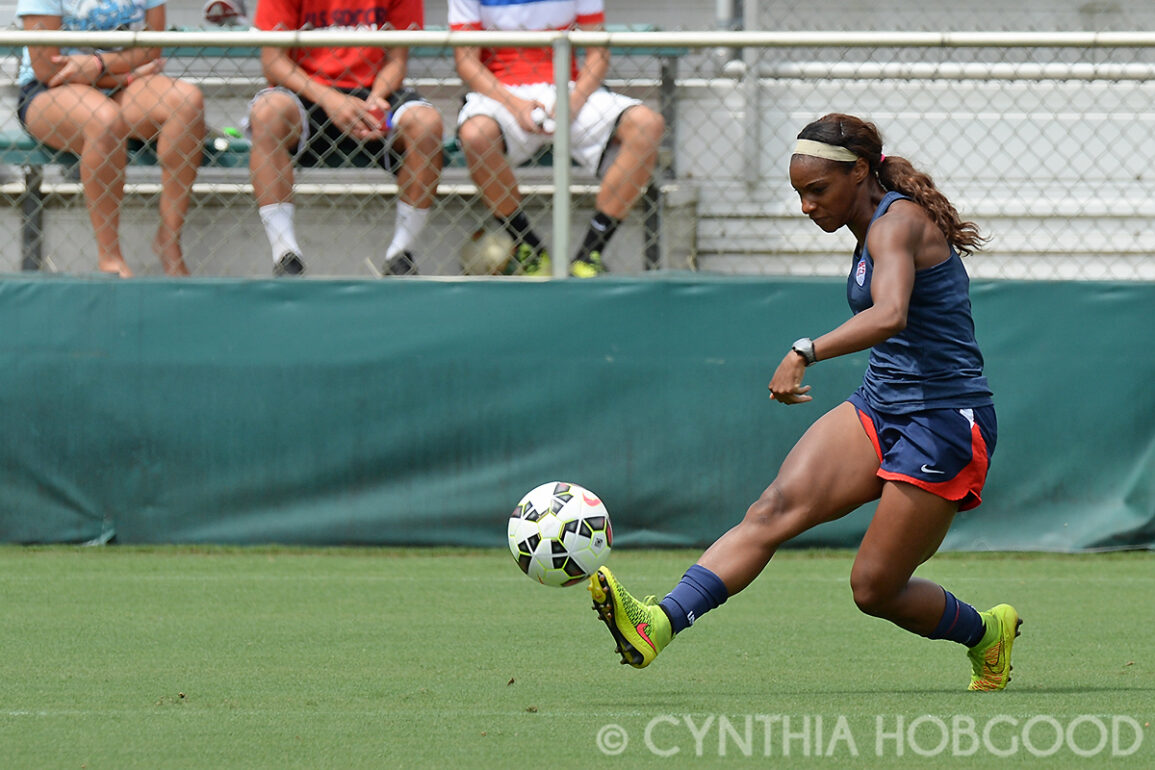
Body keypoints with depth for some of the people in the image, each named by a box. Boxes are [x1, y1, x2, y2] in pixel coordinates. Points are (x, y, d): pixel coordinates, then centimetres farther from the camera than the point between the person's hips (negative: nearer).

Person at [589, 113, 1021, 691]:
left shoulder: (897, 224, -17)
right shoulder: (876, 229, 13)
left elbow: (889, 316, -36)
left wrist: (806, 352, -45)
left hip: (942, 426, -9)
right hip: (878, 407, 9)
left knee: (874, 588, -4)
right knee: (775, 509, -15)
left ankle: (987, 633, 26)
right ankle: (659, 623, -33)